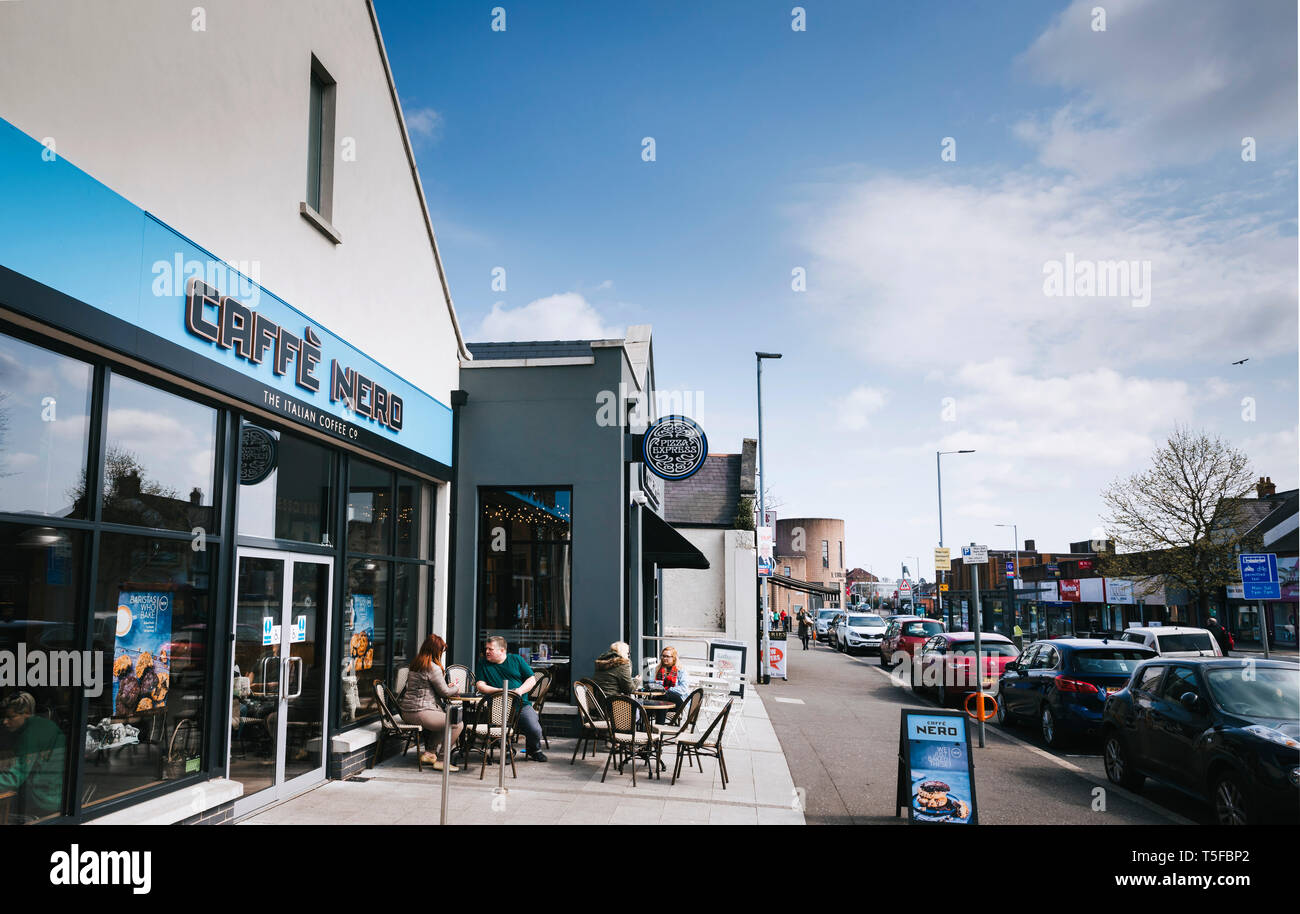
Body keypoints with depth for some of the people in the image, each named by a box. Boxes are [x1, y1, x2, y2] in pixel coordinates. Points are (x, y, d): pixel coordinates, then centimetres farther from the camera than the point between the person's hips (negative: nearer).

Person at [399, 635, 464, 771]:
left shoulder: (413, 663, 14)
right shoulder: (433, 668, -15)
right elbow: (444, 692, -8)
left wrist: (449, 688, 23)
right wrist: (456, 690, 14)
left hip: (406, 711, 10)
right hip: (419, 712, -10)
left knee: (441, 718, 28)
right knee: (457, 724, -9)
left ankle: (430, 753, 24)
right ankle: (442, 760, -3)